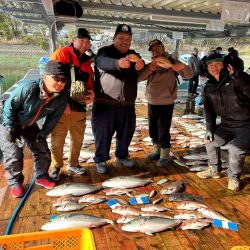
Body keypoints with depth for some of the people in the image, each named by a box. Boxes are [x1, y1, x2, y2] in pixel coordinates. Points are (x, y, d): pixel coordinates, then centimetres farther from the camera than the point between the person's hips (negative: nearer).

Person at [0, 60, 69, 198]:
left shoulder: (62, 96, -23)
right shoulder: (28, 87, -38)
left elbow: (53, 117, -6)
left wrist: (43, 134, -4)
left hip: (29, 125, 5)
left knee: (43, 150, 6)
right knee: (14, 154, -7)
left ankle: (41, 176, 29)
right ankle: (15, 183, 16)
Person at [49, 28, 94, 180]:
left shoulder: (87, 60, 13)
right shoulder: (60, 54, -6)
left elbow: (90, 82, 21)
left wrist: (92, 93, -1)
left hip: (79, 106, 6)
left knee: (78, 138, 14)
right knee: (58, 140, 2)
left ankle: (73, 164, 33)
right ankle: (56, 167, 21)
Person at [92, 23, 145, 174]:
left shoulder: (134, 56, 9)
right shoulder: (105, 52, -6)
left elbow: (141, 74, -10)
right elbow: (103, 62, -31)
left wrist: (141, 65, -36)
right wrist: (118, 63, -53)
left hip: (127, 104, 5)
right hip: (105, 103, -4)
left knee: (126, 132, 15)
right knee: (103, 133, 3)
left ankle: (122, 156, 36)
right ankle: (101, 160, 21)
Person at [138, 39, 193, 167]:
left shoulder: (171, 62, -6)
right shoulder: (150, 65, 8)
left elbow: (189, 75, -16)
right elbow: (138, 78, -4)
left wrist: (182, 67, -36)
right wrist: (149, 70, -20)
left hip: (166, 103, -5)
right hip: (151, 103, 6)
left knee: (163, 131, -2)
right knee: (153, 130, 15)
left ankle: (165, 156, 14)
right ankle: (157, 151, 34)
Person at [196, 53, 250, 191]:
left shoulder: (235, 80, -18)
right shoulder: (209, 87, 2)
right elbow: (209, 110, 7)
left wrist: (236, 75, -50)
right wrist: (210, 129, 1)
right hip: (227, 124, 7)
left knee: (235, 148, -24)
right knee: (210, 141, 8)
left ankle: (234, 177, 4)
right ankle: (214, 170, 31)